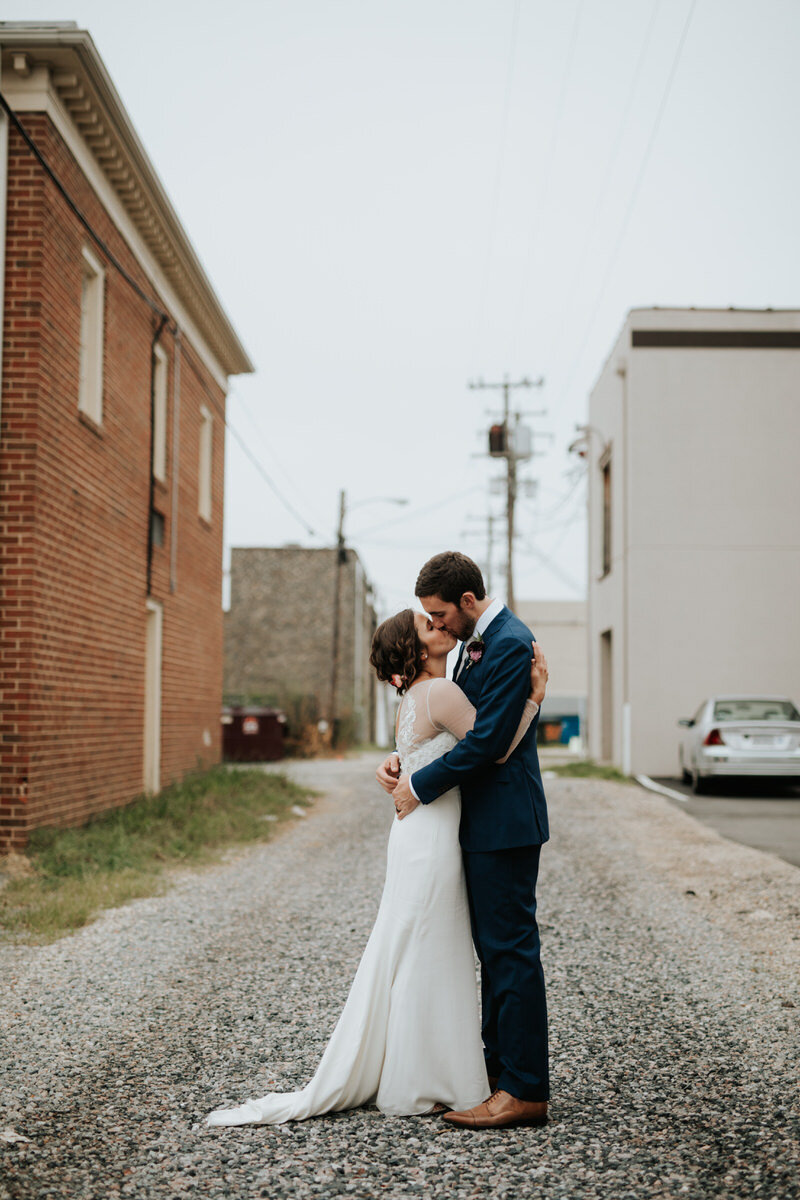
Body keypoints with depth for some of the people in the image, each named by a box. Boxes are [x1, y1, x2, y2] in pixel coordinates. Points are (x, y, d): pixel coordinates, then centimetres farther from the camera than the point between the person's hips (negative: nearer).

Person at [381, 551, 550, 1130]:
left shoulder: (511, 644, -18)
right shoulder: (476, 641, 14)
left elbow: (487, 739, -23)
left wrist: (420, 786, -15)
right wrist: (402, 761, 4)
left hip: (505, 820, -10)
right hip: (485, 821, 10)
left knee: (511, 948, -6)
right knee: (495, 947, 16)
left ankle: (526, 1090, 0)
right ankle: (500, 1067, 26)